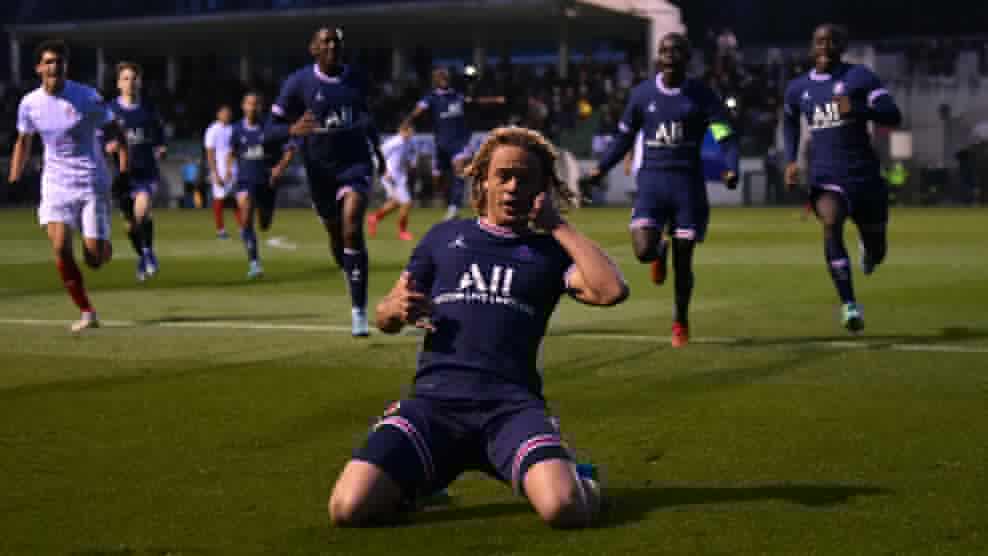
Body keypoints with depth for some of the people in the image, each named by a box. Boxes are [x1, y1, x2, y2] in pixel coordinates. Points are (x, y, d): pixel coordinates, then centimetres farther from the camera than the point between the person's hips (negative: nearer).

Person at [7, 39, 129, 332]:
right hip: (56, 183, 2)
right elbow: (23, 141, 16)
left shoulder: (87, 98, -10)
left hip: (92, 183, -2)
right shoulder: (29, 104, 0)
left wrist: (124, 169, -10)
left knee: (94, 259, -6)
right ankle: (86, 313, -5)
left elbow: (116, 132, -1)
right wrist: (13, 181, 13)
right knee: (60, 247, -18)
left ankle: (104, 247, 34)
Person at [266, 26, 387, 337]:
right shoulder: (298, 82, -7)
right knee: (336, 236, 10)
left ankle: (359, 311, -16)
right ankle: (356, 278, 41)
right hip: (320, 169, 0)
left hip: (355, 163, 0)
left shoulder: (355, 79, 3)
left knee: (352, 228, -18)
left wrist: (377, 149, 24)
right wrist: (292, 129, -28)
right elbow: (271, 127, -7)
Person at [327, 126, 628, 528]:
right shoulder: (446, 236, 21)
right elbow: (384, 319, 23)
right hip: (435, 397, 2)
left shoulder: (550, 251, 17)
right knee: (349, 508, -22)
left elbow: (612, 291, -3)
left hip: (511, 402, -1)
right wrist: (395, 310, -2)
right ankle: (419, 481, 12)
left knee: (564, 509, -31)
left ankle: (579, 478, 7)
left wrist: (557, 225, 4)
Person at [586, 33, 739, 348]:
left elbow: (726, 138, -4)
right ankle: (660, 251, 21)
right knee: (643, 249, -19)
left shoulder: (701, 96, -1)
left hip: (688, 183, -1)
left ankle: (681, 322, 26)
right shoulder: (642, 94, 4)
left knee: (683, 260, 4)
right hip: (651, 181, 1)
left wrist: (731, 169, -22)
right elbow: (625, 136, 15)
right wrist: (602, 168, 4)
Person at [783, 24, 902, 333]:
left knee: (876, 251, 11)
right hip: (825, 176, 1)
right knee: (831, 224, -31)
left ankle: (869, 249, 53)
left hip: (864, 174, -1)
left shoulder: (859, 78, -4)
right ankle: (849, 305, -30)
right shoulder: (798, 89, 8)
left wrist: (856, 109, -28)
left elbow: (893, 117, -12)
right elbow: (789, 122, 29)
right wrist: (791, 160, 14)